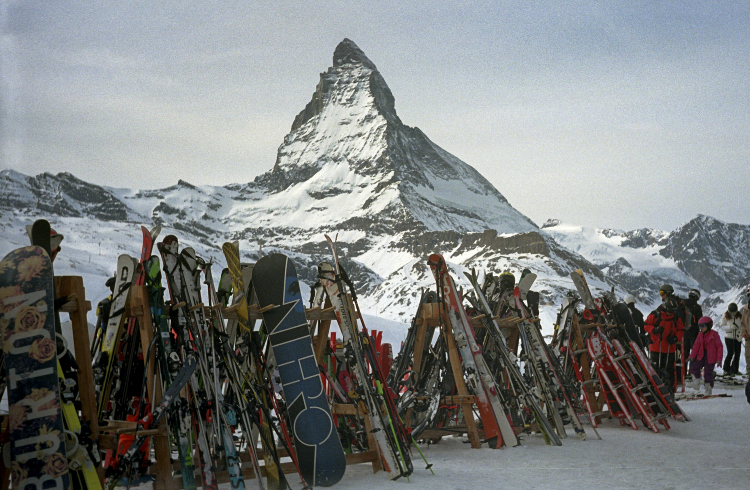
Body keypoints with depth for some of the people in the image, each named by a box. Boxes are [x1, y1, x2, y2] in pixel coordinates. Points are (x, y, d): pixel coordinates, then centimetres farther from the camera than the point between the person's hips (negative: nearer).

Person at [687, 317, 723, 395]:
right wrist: (692, 356, 2)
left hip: (710, 357, -5)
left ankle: (708, 388, 14)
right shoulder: (700, 334, 9)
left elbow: (719, 347, -7)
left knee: (708, 372, 0)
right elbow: (696, 346, 10)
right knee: (694, 368, -8)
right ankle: (696, 384, 6)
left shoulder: (714, 334, -8)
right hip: (702, 355, 5)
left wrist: (719, 359, -11)